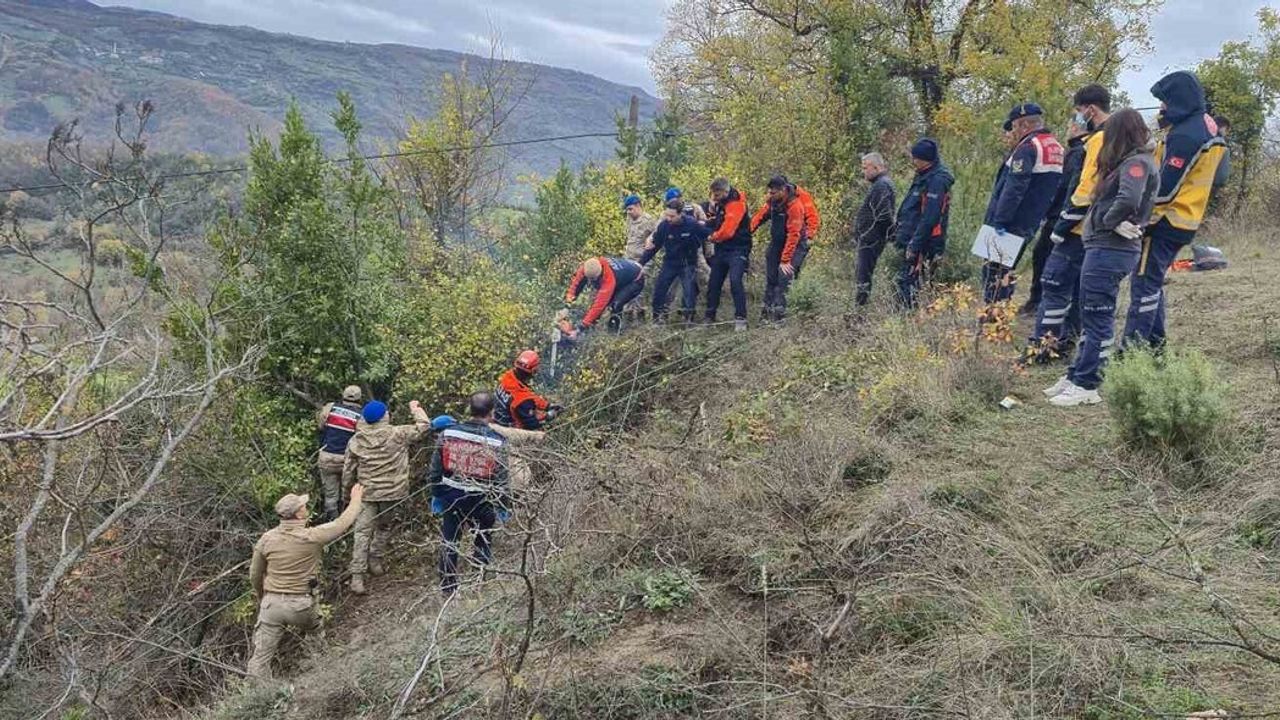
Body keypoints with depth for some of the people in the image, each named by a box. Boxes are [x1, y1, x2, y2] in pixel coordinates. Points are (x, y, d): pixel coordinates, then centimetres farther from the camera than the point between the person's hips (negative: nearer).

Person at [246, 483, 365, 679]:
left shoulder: (267, 539, -4)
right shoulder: (312, 537, -14)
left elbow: (255, 575, 7)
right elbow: (343, 523, 0)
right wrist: (356, 500, 19)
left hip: (271, 604, 2)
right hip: (300, 606, -2)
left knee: (261, 656, 3)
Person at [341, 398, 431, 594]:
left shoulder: (356, 440, -3)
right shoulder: (397, 434, -11)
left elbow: (348, 470, 3)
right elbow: (424, 427, -2)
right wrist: (416, 409, 14)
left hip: (367, 493, 1)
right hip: (392, 492, -1)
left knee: (363, 532, 2)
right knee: (382, 527, 21)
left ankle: (357, 575, -3)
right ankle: (375, 561, 31)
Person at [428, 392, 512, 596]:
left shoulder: (448, 434, -8)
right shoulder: (496, 441, -16)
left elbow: (435, 470, 1)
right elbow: (502, 479, -11)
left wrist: (436, 495, 15)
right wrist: (504, 506, 3)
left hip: (452, 497, 3)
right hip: (482, 501, -2)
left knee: (449, 542, 17)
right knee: (482, 545, 21)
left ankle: (448, 586, 27)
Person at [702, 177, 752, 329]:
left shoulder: (736, 203, -17)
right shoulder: (719, 202, 10)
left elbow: (727, 231, -22)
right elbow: (712, 224, 16)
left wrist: (712, 237, -5)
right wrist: (711, 210, -2)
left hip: (737, 250, -9)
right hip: (722, 249, 9)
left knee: (735, 281, -20)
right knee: (713, 283, 9)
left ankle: (740, 319, -17)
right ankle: (709, 317, 20)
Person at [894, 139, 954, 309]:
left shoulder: (937, 180, -16)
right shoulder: (924, 176, 15)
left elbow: (929, 218, -22)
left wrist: (915, 246, -21)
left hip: (924, 248, -10)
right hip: (914, 245, 10)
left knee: (908, 287, -11)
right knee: (903, 284, 12)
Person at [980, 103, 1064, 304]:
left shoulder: (1028, 147, -13)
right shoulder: (1058, 150, 16)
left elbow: (1014, 187, -21)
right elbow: (1057, 191, 16)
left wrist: (1000, 219, -22)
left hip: (1008, 225, -9)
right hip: (1029, 225, 9)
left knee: (994, 272, -7)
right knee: (1006, 272, 17)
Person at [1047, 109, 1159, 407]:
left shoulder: (1137, 163, -12)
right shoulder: (1132, 162, 19)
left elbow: (1128, 199, -29)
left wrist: (1109, 222, -14)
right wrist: (1114, 223, -3)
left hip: (1110, 250, -10)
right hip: (1103, 248, 10)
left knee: (1097, 319, -4)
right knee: (1091, 316, 15)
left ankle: (1085, 386, 2)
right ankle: (1076, 376, 24)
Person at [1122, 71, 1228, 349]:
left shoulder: (1184, 135, -20)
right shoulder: (1206, 126, 11)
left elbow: (1165, 189, -22)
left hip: (1166, 222, -10)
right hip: (1186, 220, 10)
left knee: (1144, 285, -8)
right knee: (1153, 283, 17)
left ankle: (1132, 347, -7)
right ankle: (1154, 342, 22)